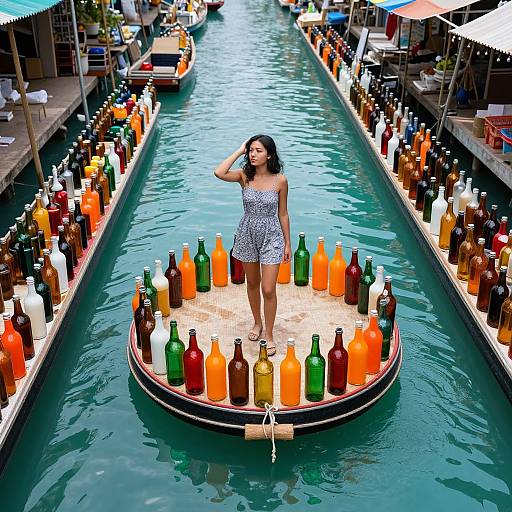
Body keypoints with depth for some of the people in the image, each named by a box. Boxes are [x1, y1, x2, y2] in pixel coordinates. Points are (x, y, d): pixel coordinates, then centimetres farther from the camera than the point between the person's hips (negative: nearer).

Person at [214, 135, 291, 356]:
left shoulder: (280, 180, -9)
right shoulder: (245, 176, -6)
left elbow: (283, 214, -1)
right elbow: (219, 173, -27)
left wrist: (287, 243, 3)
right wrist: (239, 151, -18)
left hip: (271, 237, -2)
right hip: (247, 235, 2)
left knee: (268, 289, -4)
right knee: (252, 284, 18)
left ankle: (269, 335, 12)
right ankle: (257, 323, 40)